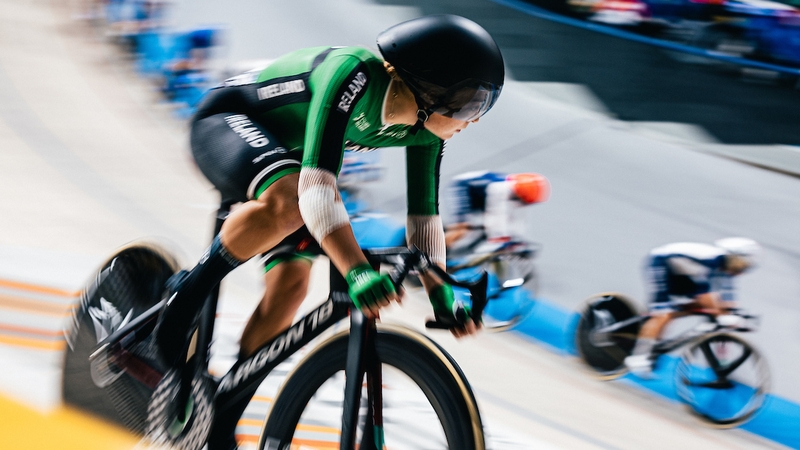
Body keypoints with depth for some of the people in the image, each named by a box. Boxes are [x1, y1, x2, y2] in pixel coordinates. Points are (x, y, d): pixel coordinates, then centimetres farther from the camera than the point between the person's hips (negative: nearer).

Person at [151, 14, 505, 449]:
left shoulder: (424, 130, -13)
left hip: (286, 150, 8)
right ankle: (187, 294, -19)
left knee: (290, 283, -6)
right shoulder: (352, 75, -38)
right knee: (288, 202, -38)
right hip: (225, 121, -8)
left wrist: (441, 294, -11)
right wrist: (356, 270, -55)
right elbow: (317, 187, -45)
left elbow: (423, 216, -2)